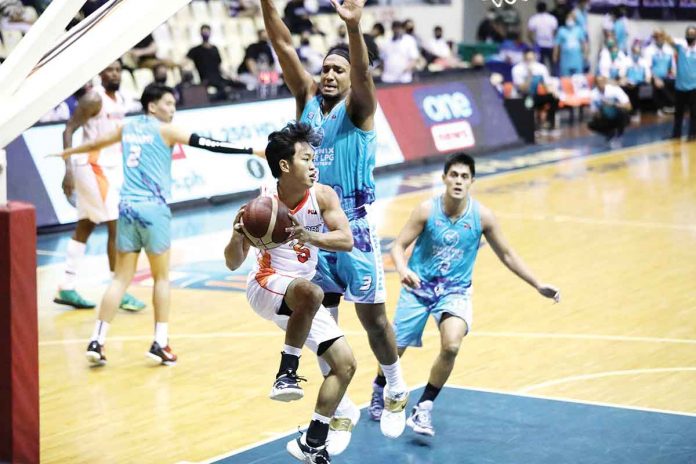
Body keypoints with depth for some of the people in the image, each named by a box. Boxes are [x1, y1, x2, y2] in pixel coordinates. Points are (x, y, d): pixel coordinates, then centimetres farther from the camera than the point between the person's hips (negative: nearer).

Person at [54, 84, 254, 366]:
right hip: (153, 208, -5)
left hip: (127, 208, 5)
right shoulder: (164, 130, -1)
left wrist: (70, 151, 54)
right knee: (161, 278, 8)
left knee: (121, 278, 8)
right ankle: (160, 344, 6)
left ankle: (97, 341, 0)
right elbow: (208, 144, -7)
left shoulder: (127, 130, 16)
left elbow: (97, 143, 34)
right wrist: (251, 151, -7)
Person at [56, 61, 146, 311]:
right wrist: (69, 170, -24)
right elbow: (68, 130, -18)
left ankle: (66, 288, 17)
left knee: (84, 228, 11)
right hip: (93, 167, -9)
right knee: (116, 227, -10)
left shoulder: (121, 100, 10)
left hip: (110, 167, 9)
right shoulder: (94, 98, -16)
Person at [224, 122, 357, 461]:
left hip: (302, 300, 5)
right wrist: (237, 236, -34)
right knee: (310, 292, -39)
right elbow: (233, 263, -12)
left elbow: (347, 241, -21)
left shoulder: (322, 196, -8)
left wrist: (308, 236, -39)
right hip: (266, 286, -5)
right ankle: (286, 373, -22)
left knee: (345, 364, 1)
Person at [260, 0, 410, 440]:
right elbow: (285, 46, -2)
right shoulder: (308, 100, 7)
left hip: (353, 227, -5)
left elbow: (363, 71, -25)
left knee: (373, 318, 3)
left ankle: (397, 393, 23)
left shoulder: (358, 108, -4)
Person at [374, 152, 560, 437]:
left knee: (451, 346, -26)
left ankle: (424, 408, -7)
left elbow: (507, 255, 2)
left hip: (455, 291, 0)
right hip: (419, 286, 0)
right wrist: (402, 270, -30)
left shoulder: (482, 216, -9)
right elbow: (399, 246, -8)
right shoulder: (427, 210, -13)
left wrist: (538, 286, -1)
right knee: (393, 349, 6)